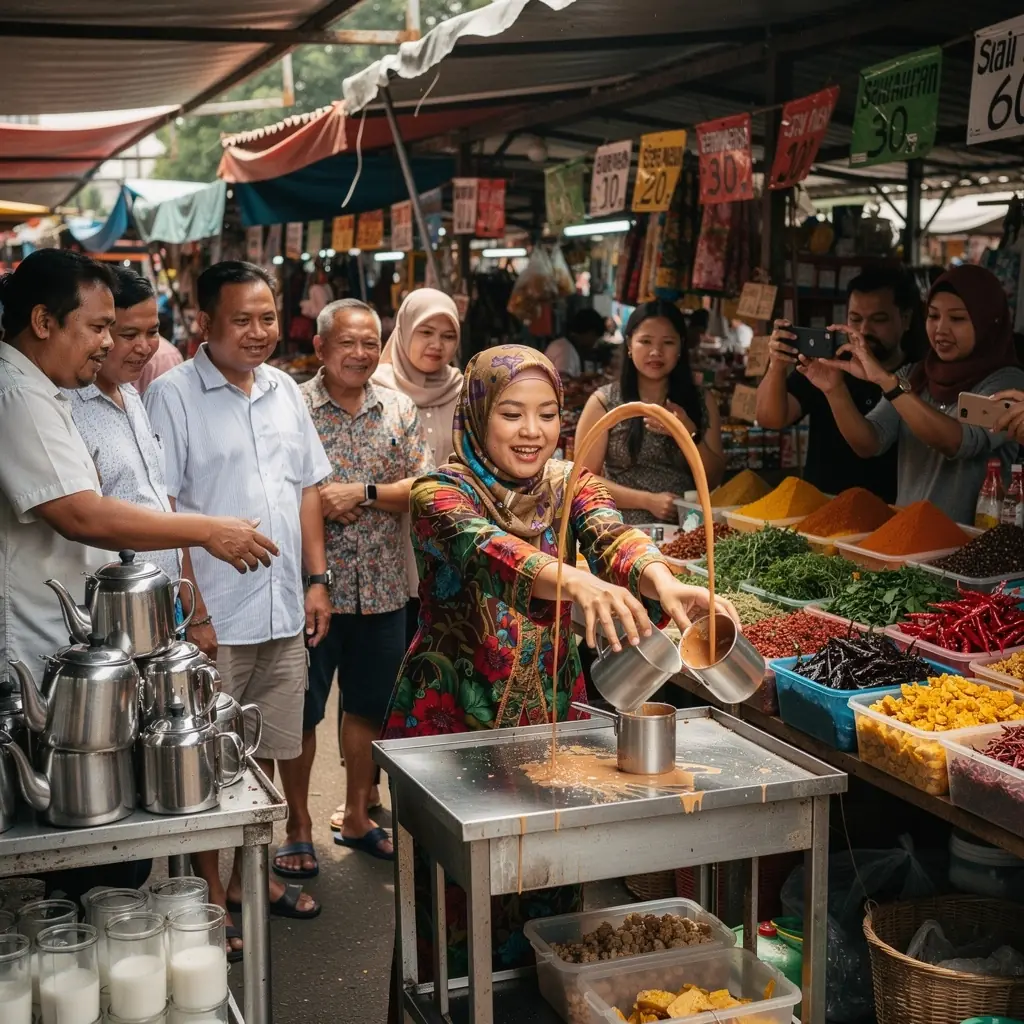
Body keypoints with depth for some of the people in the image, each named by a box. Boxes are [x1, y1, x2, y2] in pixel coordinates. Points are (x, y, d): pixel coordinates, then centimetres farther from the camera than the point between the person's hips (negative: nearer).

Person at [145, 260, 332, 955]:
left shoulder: (285, 390, 10)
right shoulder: (172, 395, -9)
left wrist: (317, 578, 9)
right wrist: (190, 609, -15)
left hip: (285, 612, 6)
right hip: (214, 618, -6)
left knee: (267, 752, 16)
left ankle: (251, 874, 32)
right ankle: (211, 895, 20)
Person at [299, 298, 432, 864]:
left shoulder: (400, 409, 6)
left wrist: (363, 492, -13)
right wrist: (315, 504, -18)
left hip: (383, 589, 4)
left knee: (369, 707, 15)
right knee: (301, 713, 6)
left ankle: (357, 815, 34)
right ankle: (298, 827, 23)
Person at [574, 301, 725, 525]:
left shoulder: (702, 402, 10)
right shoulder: (604, 402, 2)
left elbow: (714, 480, 7)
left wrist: (689, 434, -8)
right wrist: (648, 500, -10)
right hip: (623, 530, -2)